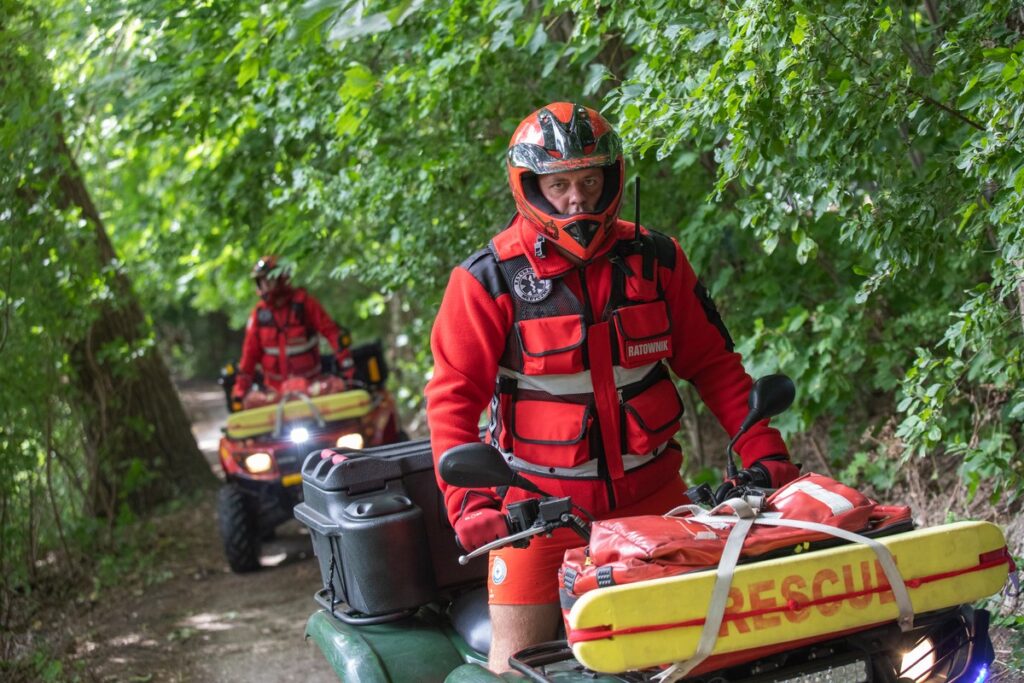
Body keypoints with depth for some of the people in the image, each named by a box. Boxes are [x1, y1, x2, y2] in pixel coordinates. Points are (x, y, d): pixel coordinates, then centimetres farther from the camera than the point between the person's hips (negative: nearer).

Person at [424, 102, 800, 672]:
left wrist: (763, 450, -2)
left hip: (653, 497, 3)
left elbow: (713, 362, 8)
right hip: (540, 505, -3)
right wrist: (466, 500, -19)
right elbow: (454, 398, -7)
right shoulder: (489, 280, -7)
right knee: (517, 664, -1)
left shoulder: (655, 258, 2)